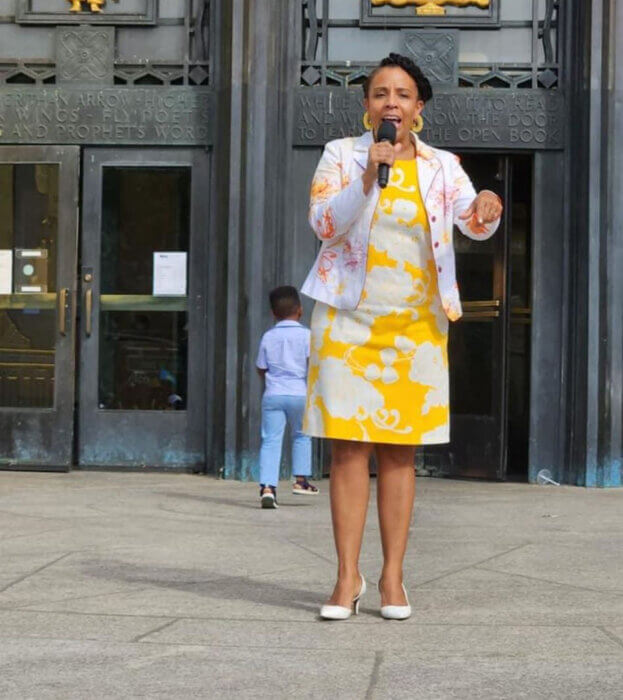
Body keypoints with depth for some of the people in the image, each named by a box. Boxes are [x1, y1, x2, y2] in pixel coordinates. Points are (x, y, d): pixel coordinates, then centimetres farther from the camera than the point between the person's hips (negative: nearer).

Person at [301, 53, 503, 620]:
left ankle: (393, 579, 7)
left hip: (416, 323, 1)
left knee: (400, 450, 3)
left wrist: (486, 211, -29)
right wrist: (367, 179, -24)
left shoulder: (441, 166, 7)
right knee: (349, 445, -5)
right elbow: (324, 223, -9)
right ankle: (348, 577, -1)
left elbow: (473, 224, -6)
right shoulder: (341, 155, 3)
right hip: (349, 318, -1)